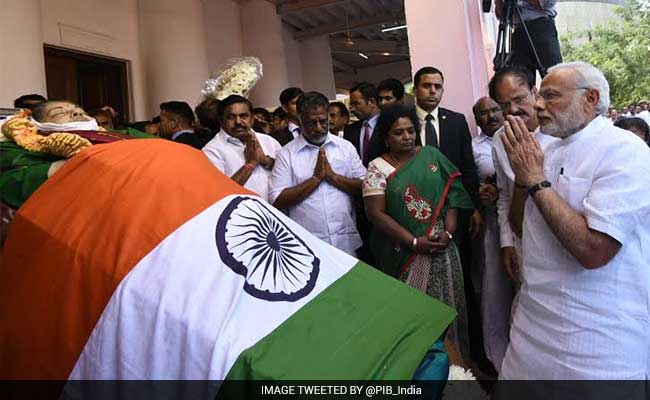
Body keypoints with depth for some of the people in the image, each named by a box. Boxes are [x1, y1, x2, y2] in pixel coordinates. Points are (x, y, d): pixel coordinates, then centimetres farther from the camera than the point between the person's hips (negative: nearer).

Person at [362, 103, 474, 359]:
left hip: (441, 247, 3)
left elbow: (452, 195, 4)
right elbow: (376, 213, -9)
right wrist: (415, 242, -13)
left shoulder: (432, 155, 5)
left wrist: (448, 233, -10)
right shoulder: (378, 167, -3)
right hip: (404, 252, -2)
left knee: (446, 306, 9)